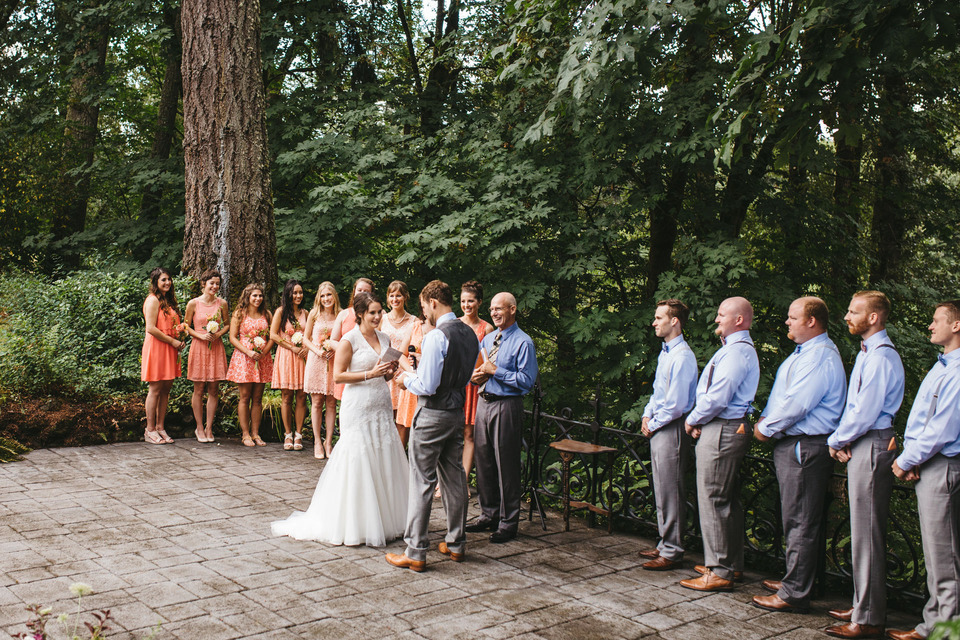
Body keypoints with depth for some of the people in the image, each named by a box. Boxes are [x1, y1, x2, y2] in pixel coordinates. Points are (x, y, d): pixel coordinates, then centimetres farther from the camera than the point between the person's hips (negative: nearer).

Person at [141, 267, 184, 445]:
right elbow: (151, 328, -17)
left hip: (169, 350, 8)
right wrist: (172, 341, -13)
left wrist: (179, 340, 7)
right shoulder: (153, 300, -10)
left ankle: (160, 427, 15)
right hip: (156, 348, -8)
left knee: (166, 389, 8)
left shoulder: (168, 300, 18)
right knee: (155, 389, -5)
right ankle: (150, 430, 2)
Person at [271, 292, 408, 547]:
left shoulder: (384, 339, 13)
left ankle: (382, 518, 16)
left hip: (381, 406, 6)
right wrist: (370, 374, -16)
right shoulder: (350, 339, -6)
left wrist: (390, 371, 0)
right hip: (358, 408, -6)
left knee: (383, 461, 6)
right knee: (357, 462, -4)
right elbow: (338, 375, -10)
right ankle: (353, 524, 5)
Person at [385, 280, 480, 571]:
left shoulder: (437, 337, -19)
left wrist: (407, 381, -1)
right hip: (458, 413, 8)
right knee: (455, 478, 16)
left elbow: (427, 385, -22)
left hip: (432, 414, -8)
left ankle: (415, 553, 4)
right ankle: (456, 544, 26)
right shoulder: (470, 334, 7)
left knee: (422, 482, -1)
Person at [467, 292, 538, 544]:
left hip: (506, 407, -7)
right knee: (483, 461, 13)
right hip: (483, 403, 8)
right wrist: (475, 376, 0)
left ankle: (508, 523, 10)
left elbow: (527, 380, -16)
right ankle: (489, 515, 28)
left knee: (506, 465, -2)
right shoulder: (487, 339, 15)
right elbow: (477, 369, 23)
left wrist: (495, 371, -17)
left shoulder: (523, 342, -9)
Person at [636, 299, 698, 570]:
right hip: (658, 428, 10)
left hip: (671, 430, -10)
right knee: (661, 491, 16)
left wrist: (653, 425, -11)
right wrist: (647, 416, 9)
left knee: (670, 493, -4)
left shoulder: (682, 356, -18)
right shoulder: (665, 353, 14)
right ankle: (665, 544, 26)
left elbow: (676, 403, -20)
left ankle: (671, 551, 4)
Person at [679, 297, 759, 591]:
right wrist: (699, 421, 5)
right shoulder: (738, 348, 17)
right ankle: (732, 563, 26)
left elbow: (717, 398, -22)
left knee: (713, 500, -5)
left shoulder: (736, 351, -17)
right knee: (728, 500, 16)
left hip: (721, 431, -11)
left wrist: (692, 420, -7)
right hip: (729, 428, 11)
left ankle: (719, 572, 1)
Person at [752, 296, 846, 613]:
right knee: (794, 518, 18)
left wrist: (765, 429, -11)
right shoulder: (803, 352, 15)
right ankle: (794, 580, 30)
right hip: (790, 444, 11)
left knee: (800, 522, -4)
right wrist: (765, 419, 6)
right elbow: (782, 395, 22)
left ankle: (794, 594, 2)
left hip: (805, 447, -11)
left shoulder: (820, 357, -18)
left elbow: (795, 405, -24)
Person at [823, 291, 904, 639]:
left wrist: (836, 441, -7)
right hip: (860, 446, 10)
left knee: (867, 533, -5)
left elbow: (864, 413, -20)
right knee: (863, 530, 16)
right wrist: (843, 441, 5)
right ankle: (864, 606, 26)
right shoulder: (867, 353, 15)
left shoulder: (881, 357, -17)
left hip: (872, 447, -10)